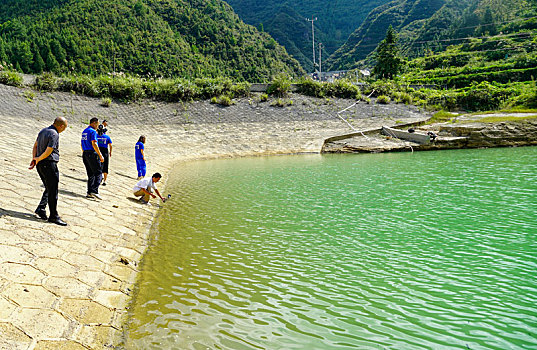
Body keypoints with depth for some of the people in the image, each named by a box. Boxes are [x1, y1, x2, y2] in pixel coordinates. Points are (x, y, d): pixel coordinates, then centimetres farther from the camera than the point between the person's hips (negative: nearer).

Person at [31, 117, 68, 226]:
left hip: (40, 165, 9)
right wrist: (38, 159, -6)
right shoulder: (54, 134, -16)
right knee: (53, 191, -4)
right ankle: (53, 216, 1)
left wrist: (34, 159, 6)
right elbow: (48, 151, -20)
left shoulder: (43, 131, 14)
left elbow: (35, 146, 15)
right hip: (49, 164, -9)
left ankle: (41, 208, 13)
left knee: (49, 189, 19)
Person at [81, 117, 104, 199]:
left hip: (85, 154, 9)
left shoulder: (84, 131, 18)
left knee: (90, 174, 12)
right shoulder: (93, 131, -10)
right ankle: (94, 191, -18)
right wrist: (100, 156, -18)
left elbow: (81, 144, 23)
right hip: (92, 154, -9)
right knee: (98, 172, -6)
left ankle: (89, 192, 9)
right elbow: (94, 144, -19)